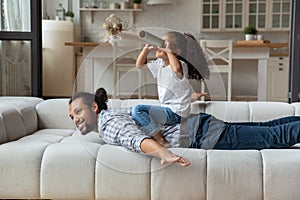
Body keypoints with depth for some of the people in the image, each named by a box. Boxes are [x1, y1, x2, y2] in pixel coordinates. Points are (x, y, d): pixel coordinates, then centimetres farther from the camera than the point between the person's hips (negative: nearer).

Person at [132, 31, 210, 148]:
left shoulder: (181, 65, -18)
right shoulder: (159, 64, 8)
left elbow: (177, 69, -44)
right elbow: (140, 65, 20)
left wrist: (168, 51, -30)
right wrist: (147, 48, 5)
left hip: (176, 113, -10)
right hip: (166, 110, 10)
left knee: (138, 110, -22)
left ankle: (162, 142, -18)